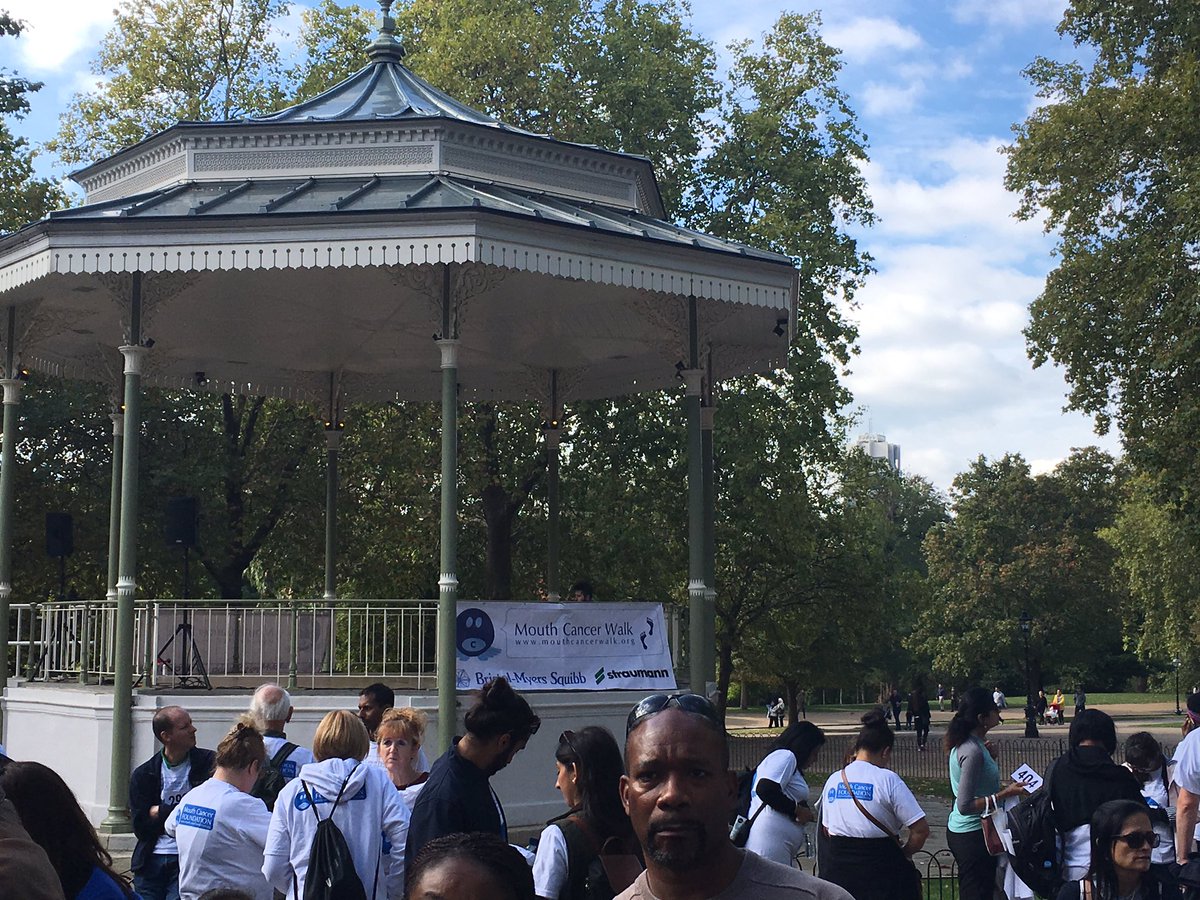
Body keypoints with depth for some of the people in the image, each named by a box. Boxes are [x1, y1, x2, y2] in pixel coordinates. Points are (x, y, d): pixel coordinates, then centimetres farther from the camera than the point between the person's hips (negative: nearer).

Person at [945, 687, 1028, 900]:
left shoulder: (964, 743, 7)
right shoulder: (973, 751, -23)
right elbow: (965, 806, -24)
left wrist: (989, 757, 7)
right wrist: (1004, 794, -23)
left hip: (959, 830, 10)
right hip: (973, 835, -10)